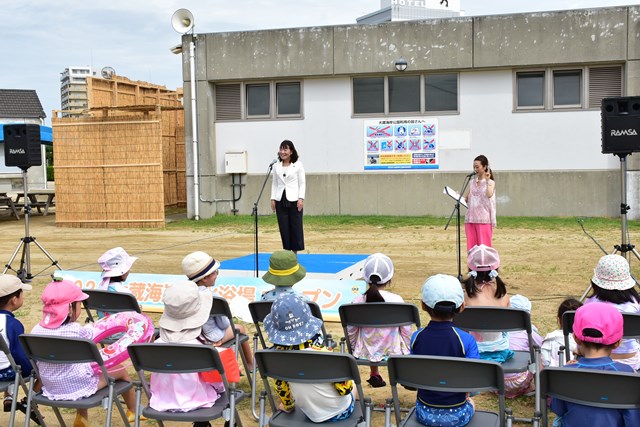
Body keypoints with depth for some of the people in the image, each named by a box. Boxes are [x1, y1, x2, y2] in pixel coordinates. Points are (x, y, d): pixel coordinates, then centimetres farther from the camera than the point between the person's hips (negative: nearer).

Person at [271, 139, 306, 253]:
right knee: (284, 228, 3)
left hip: (294, 200, -3)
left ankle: (295, 251, 9)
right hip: (280, 200, 3)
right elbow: (274, 183, 12)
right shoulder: (276, 166, 8)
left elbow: (302, 183, -2)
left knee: (296, 227, -1)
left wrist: (301, 198, -11)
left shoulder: (298, 165, -1)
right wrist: (273, 199, 4)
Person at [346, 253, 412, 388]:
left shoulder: (357, 302, -13)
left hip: (365, 353, 2)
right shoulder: (396, 300, -17)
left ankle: (374, 374, 44)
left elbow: (351, 332, -3)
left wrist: (355, 350, 16)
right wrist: (408, 350, 11)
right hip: (394, 353, -2)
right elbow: (406, 330, -7)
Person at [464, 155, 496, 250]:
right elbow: (466, 198, 13)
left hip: (484, 219, -5)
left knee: (484, 245, -3)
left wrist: (487, 180, -15)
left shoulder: (490, 182, 0)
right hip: (471, 218, 5)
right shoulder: (472, 182, 13)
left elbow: (489, 195, -20)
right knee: (471, 245, 5)